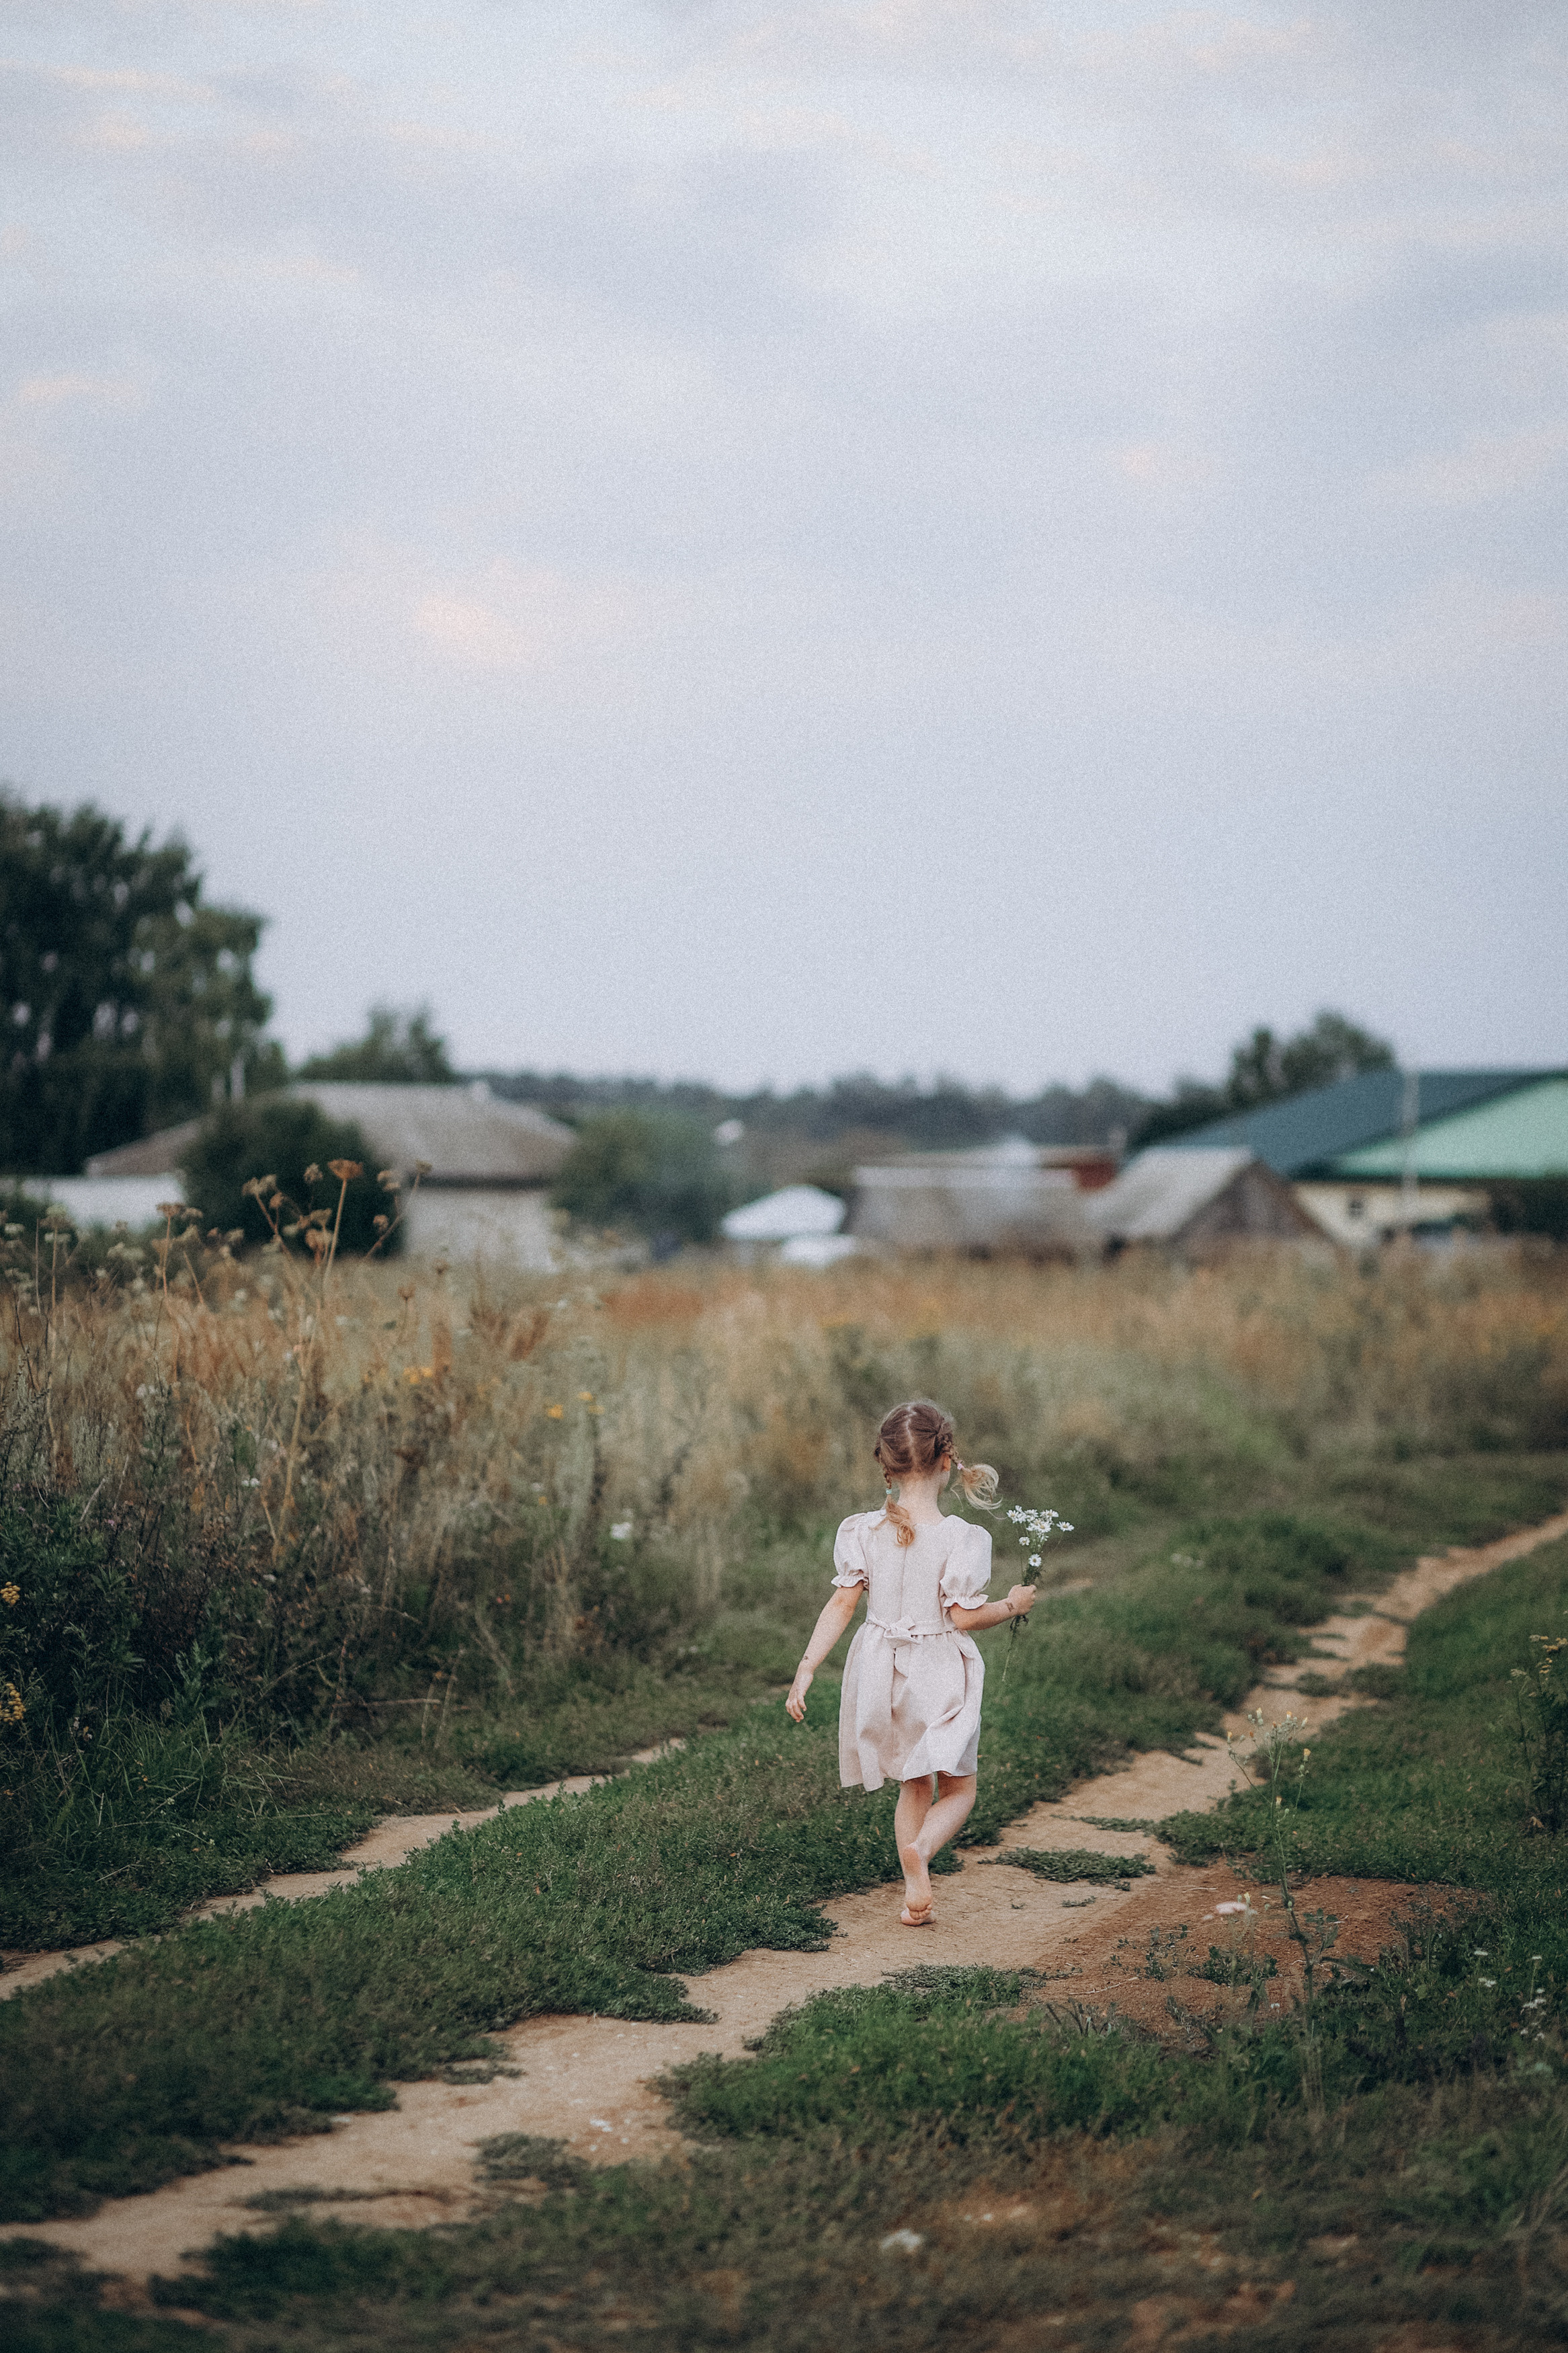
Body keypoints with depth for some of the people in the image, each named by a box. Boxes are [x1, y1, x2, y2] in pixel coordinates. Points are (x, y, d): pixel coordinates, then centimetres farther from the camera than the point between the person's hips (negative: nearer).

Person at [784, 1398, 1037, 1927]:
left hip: (882, 1669, 4)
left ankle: (915, 1893, 15)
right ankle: (920, 1850, -21)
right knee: (957, 1789, 10)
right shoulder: (962, 1539, -17)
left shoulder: (862, 1531, -6)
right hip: (939, 1674, -4)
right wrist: (1012, 1605, 2)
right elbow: (964, 1616, -16)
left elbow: (842, 1604, -7)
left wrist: (806, 1670, -3)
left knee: (914, 1786, 20)